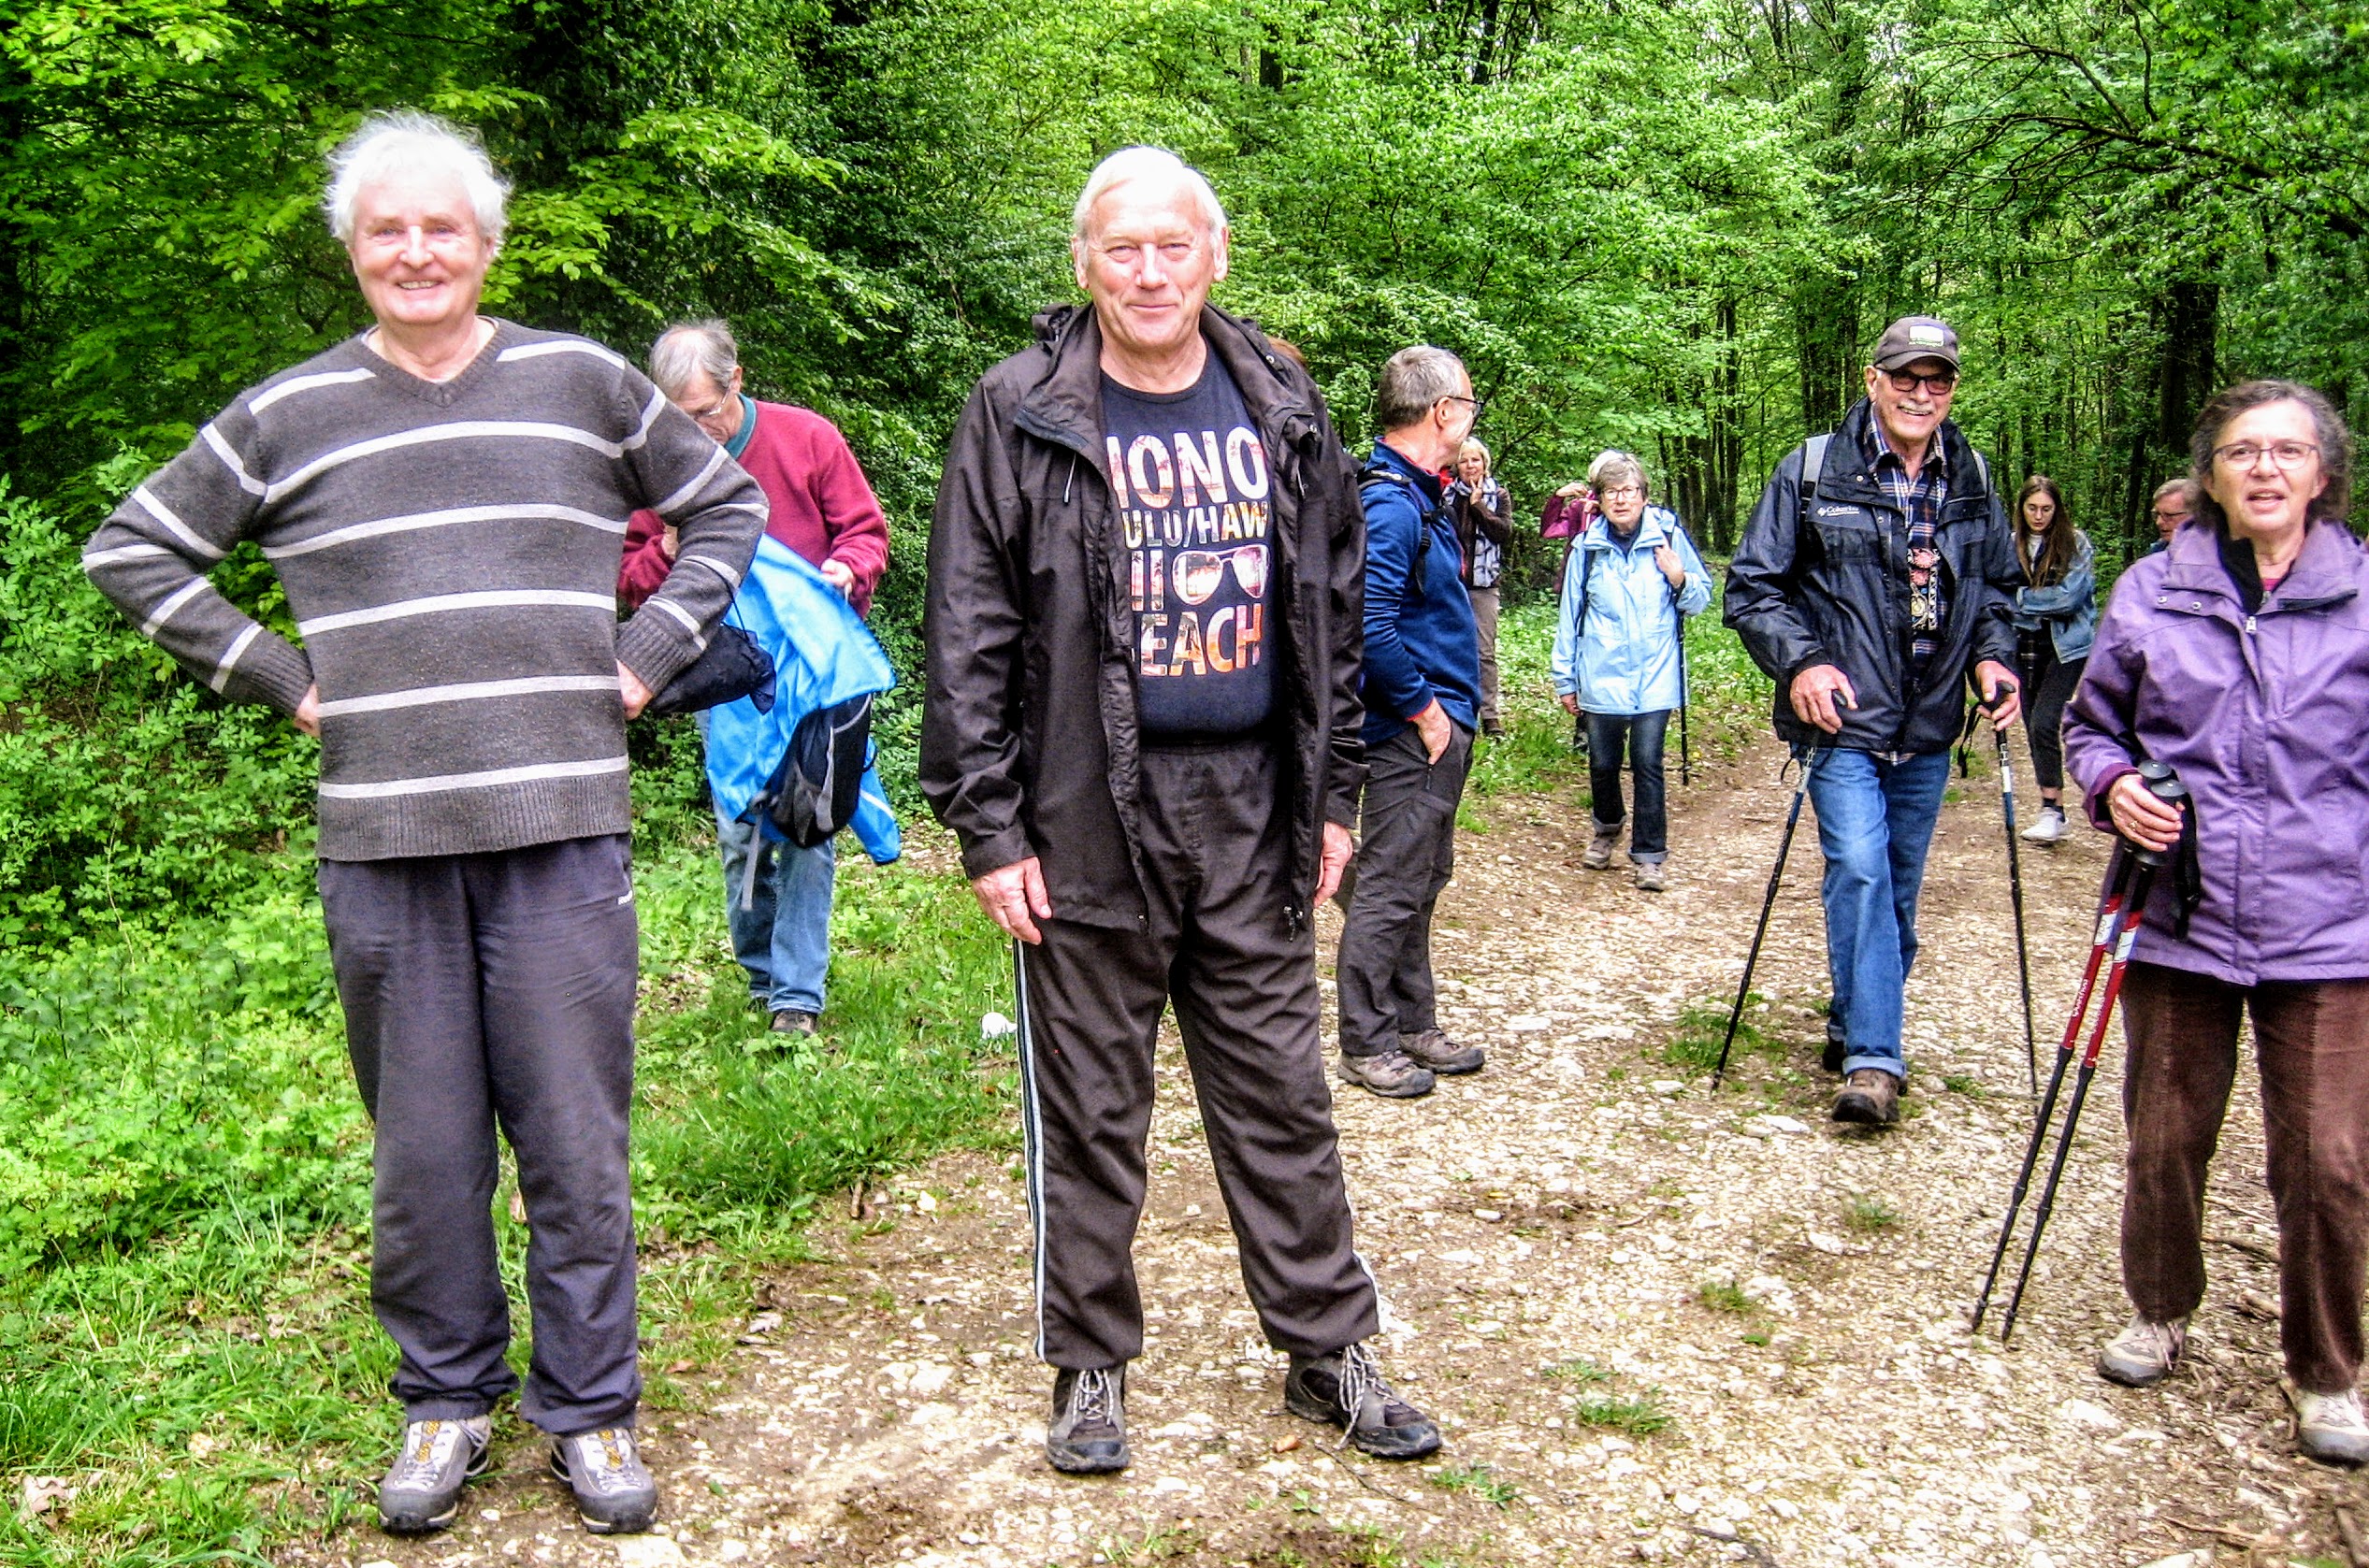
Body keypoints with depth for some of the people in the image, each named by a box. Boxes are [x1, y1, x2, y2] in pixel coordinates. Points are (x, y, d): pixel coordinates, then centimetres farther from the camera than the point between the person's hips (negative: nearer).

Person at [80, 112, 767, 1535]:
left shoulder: (584, 385, 8)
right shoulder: (287, 417, 9)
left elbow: (728, 508, 17)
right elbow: (134, 552, 17)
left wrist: (647, 657, 6)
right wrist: (275, 676, 6)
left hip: (563, 829, -1)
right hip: (380, 842, 1)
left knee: (576, 1137, 4)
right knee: (423, 1147, 9)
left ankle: (590, 1407, 20)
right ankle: (447, 1396, 28)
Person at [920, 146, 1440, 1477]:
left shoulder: (1284, 411, 8)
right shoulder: (1022, 415, -3)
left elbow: (1335, 611, 13)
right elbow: (968, 636, -4)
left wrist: (1335, 794, 9)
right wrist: (988, 827, -9)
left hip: (1251, 811, 3)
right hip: (1088, 813, -3)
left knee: (1282, 1094, 11)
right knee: (1091, 1107, 8)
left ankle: (1327, 1346, 26)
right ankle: (1092, 1362, 25)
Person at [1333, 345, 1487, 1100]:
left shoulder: (1421, 497, 13)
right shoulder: (1388, 506, -19)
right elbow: (1372, 628, -27)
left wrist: (1454, 707, 17)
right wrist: (1423, 708, -18)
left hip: (1439, 727, 11)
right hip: (1412, 732, -11)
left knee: (1421, 883, 17)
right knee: (1390, 887, -2)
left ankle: (1413, 1025, 29)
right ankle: (1366, 1046, 9)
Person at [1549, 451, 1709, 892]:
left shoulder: (1669, 537, -1)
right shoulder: (1587, 546, 1)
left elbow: (1701, 601, 8)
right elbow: (1569, 615, 7)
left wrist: (1680, 579, -14)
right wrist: (1565, 679, 8)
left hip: (1654, 679, -1)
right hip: (1600, 679, 2)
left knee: (1648, 764, -3)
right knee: (1603, 764, 12)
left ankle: (1649, 855, 7)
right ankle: (1607, 828, 38)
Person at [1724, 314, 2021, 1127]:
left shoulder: (1973, 482, 9)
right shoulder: (1813, 470, -4)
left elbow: (1999, 587, 21)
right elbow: (1751, 586, -3)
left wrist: (1991, 656, 1)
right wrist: (1799, 662, -18)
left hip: (1928, 731, 5)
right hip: (1844, 722, -5)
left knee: (1899, 890, 12)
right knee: (1860, 870, -18)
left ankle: (1854, 1029, 31)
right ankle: (1872, 1061, -15)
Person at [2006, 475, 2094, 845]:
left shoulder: (2076, 543, -5)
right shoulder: (2010, 545, 5)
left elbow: (2068, 596, -13)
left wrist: (2020, 599, -9)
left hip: (2065, 647, -4)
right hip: (2024, 646, 4)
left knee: (2044, 724, -16)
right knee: (2033, 727, 8)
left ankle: (2052, 808, -7)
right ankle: (2051, 810, 20)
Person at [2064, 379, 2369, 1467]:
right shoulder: (2151, 593, 3)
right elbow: (2090, 722, 13)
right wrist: (2112, 786, -7)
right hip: (2178, 921, 1)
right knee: (2164, 1142, 11)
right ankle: (2160, 1315, 36)